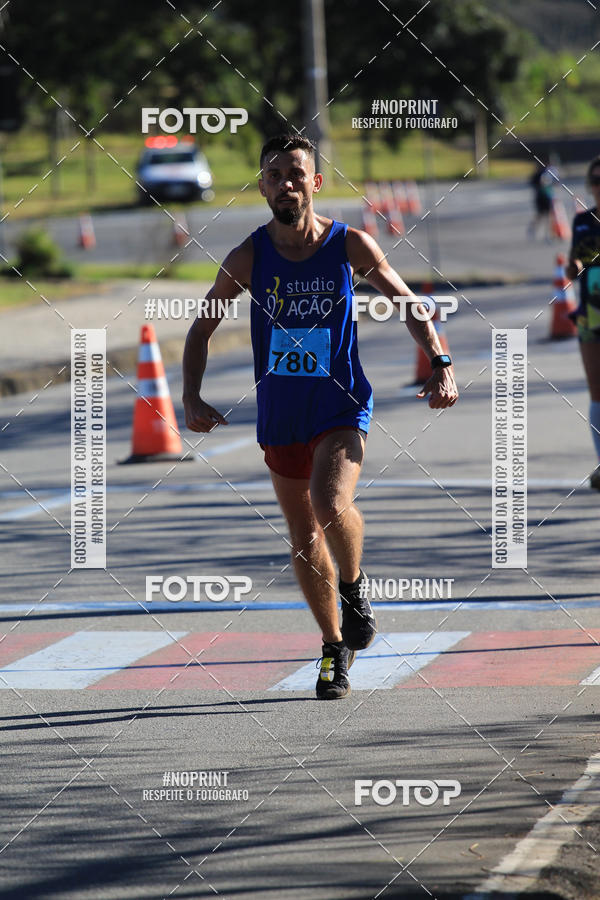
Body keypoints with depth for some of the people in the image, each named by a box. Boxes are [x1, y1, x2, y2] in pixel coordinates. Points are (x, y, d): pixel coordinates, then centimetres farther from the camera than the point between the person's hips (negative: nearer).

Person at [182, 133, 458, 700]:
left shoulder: (350, 245, -7)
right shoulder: (249, 258, -5)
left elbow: (409, 304, 4)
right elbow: (201, 328, 4)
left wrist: (440, 364, -9)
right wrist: (191, 399, -8)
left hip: (341, 405, -3)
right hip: (278, 415, 3)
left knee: (330, 508, -28)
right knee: (303, 538, 10)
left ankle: (355, 585, 3)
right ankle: (335, 650, 28)